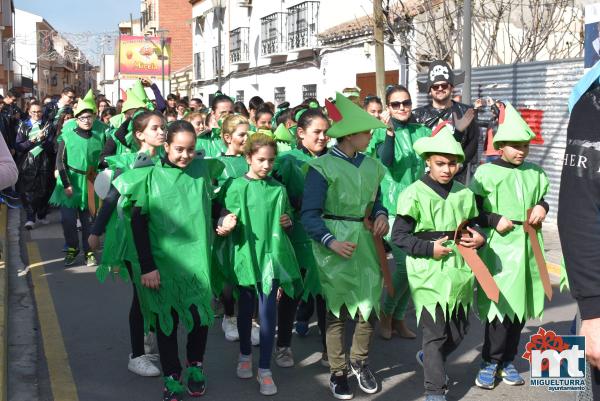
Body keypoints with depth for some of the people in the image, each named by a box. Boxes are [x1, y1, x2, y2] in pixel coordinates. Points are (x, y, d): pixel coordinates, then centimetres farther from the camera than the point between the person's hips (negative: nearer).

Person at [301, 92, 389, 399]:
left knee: (370, 306, 7)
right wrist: (331, 241, -28)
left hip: (366, 245, 5)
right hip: (335, 247, -5)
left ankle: (359, 362, 32)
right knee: (337, 309, 5)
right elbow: (310, 215, -15)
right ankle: (337, 373, 22)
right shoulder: (322, 167, -12)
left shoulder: (371, 166, 8)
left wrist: (381, 216, -3)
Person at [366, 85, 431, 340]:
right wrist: (390, 132, -29)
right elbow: (385, 161, -19)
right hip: (393, 207, -4)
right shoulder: (381, 132, -2)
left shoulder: (423, 132, 8)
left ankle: (398, 317, 24)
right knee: (405, 264, -12)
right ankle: (386, 313, 11)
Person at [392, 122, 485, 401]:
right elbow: (399, 236, -9)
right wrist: (429, 248, -18)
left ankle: (429, 358, 44)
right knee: (435, 333, -1)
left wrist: (479, 239, -3)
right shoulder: (414, 194, -9)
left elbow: (474, 228, 19)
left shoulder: (464, 194, 7)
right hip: (429, 275, -5)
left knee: (459, 331, 16)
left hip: (459, 273, 6)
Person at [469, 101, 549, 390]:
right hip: (498, 249, -5)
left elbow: (541, 201, 21)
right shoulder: (486, 172, -6)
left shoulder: (534, 173, 8)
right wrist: (494, 220, -14)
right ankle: (490, 362, 10)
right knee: (500, 304, -6)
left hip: (527, 248, 5)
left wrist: (542, 208, 0)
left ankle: (507, 361, 24)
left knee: (520, 305, 10)